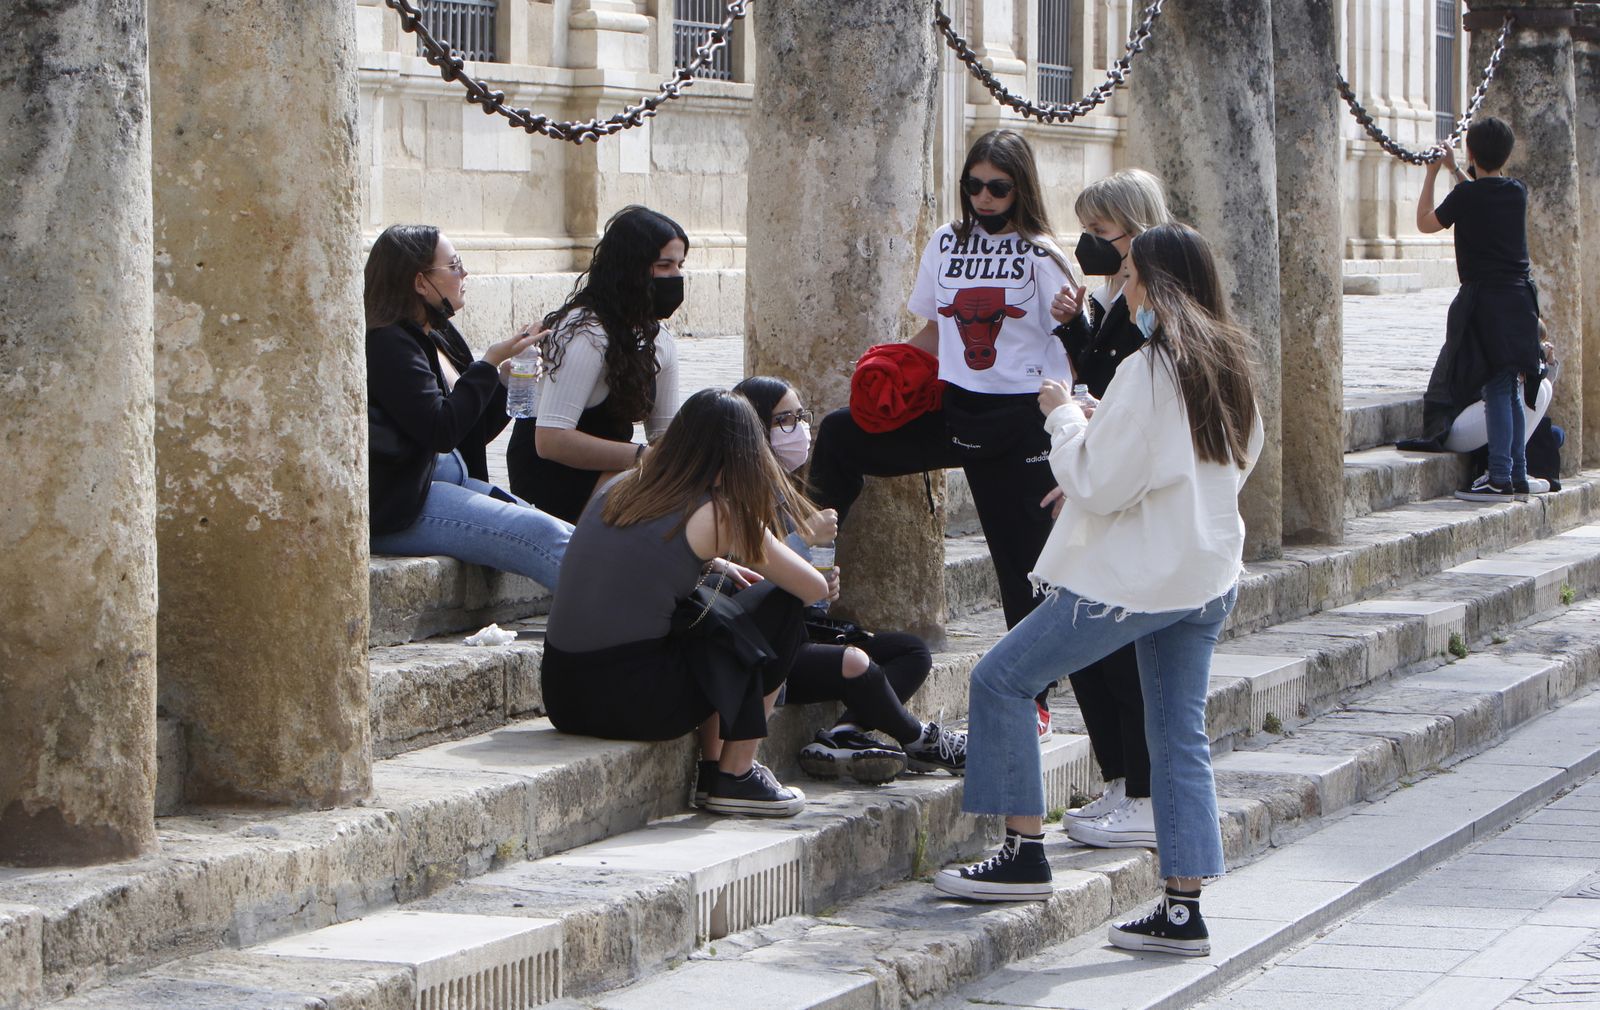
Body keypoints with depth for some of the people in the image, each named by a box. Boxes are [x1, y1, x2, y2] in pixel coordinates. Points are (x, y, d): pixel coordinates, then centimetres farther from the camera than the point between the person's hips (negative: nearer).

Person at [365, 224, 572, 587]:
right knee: (539, 534, -25)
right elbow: (441, 430, -21)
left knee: (565, 535, -9)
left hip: (452, 481, 10)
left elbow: (471, 435, 20)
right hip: (400, 508, -10)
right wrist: (490, 364, -12)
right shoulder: (386, 345, -12)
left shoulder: (441, 337, 17)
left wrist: (506, 381, 3)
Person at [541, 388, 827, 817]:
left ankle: (712, 766, 31)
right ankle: (735, 776, 15)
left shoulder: (619, 488, 13)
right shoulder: (720, 515, -4)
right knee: (778, 607, 11)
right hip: (633, 703, -7)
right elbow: (815, 588, 4)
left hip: (561, 696, 7)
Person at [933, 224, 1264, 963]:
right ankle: (1183, 910, 7)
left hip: (1134, 577, -8)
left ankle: (1024, 853, 5)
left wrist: (1063, 415, -2)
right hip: (1207, 576, 8)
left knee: (1001, 680, 4)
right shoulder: (1228, 366, 7)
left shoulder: (1147, 371, -18)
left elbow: (1098, 484, -18)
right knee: (1180, 735, 10)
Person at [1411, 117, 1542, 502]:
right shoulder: (1518, 193, 7)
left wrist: (1432, 174, 14)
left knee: (1496, 389, -7)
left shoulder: (1467, 195, -11)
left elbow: (1425, 223, 5)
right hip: (1520, 297, 6)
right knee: (1511, 389, 12)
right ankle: (1518, 476, 14)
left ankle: (1500, 479, -9)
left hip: (1484, 299, -6)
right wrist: (1455, 171, 37)